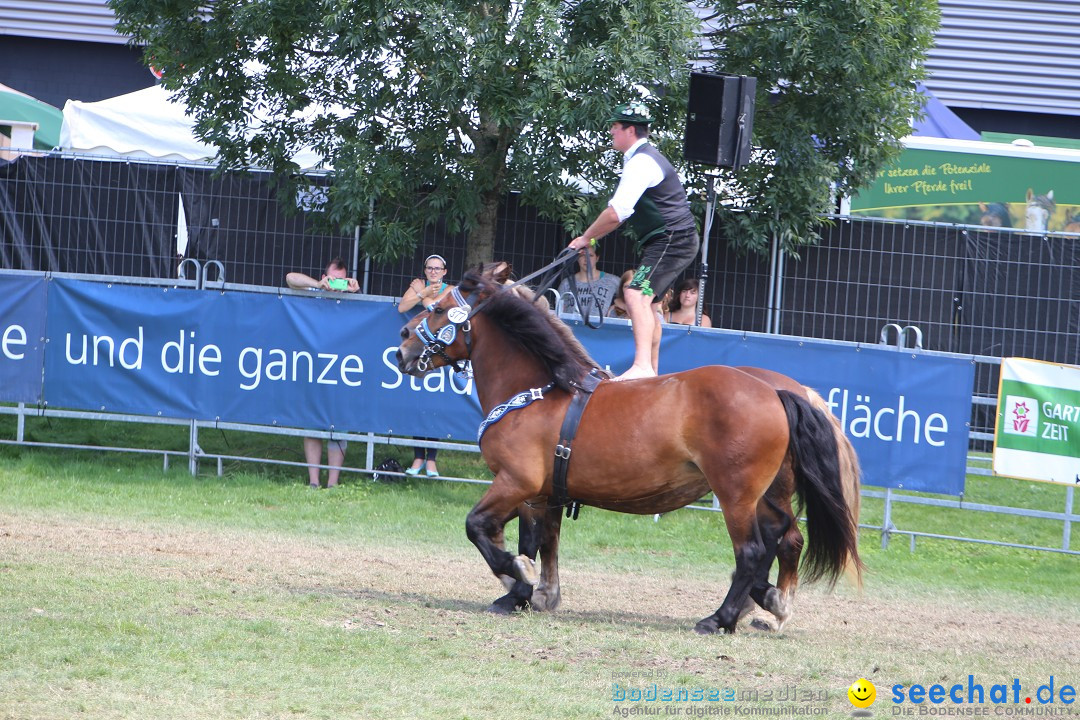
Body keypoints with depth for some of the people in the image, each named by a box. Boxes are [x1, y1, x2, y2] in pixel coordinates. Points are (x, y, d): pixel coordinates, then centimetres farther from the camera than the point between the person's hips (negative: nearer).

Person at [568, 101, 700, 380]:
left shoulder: (641, 163, -17)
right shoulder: (645, 158, 18)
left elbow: (616, 213, -22)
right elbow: (618, 211, 25)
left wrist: (586, 238, -10)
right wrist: (592, 237, 19)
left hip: (672, 240, -11)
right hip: (668, 241, 11)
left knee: (637, 294, -26)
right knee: (645, 301, 21)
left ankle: (642, 366, -41)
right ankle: (652, 372, 31)